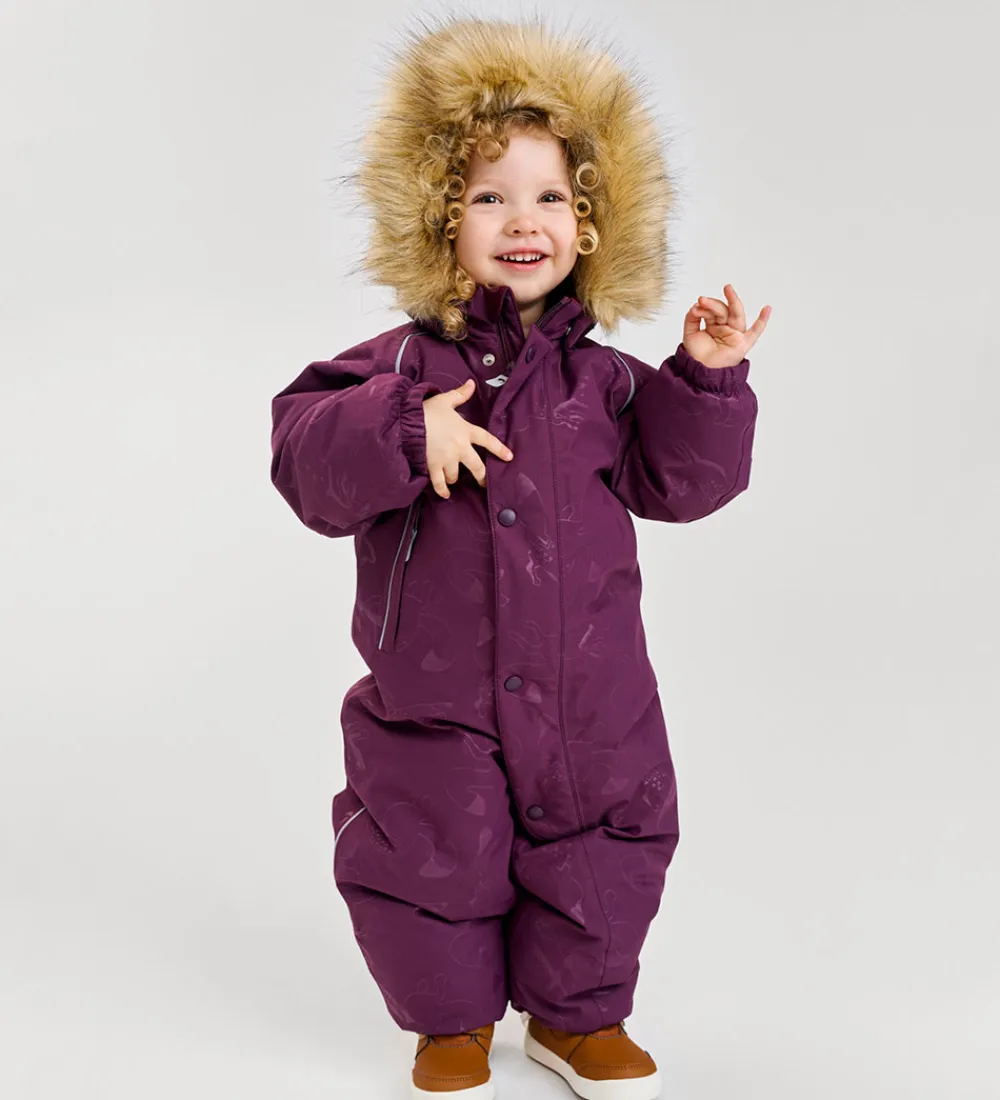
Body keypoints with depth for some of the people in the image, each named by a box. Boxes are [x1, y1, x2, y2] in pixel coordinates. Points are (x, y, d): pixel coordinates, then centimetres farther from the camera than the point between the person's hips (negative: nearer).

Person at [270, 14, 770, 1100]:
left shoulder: (603, 379, 2)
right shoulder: (403, 363, -6)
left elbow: (676, 481, 2)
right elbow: (307, 462, -14)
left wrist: (705, 380, -10)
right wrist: (403, 430, -30)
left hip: (589, 700, 2)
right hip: (432, 702, -2)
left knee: (598, 859, 14)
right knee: (429, 860, 11)